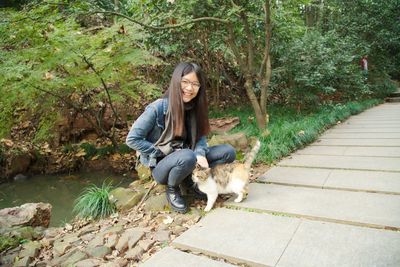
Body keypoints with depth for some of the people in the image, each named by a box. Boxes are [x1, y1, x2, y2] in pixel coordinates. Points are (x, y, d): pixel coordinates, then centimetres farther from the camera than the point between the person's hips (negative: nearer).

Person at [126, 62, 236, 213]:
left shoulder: (195, 107, -4)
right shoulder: (158, 108, -20)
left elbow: (200, 136, -1)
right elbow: (132, 139, -17)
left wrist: (200, 153, -23)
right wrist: (163, 153, -17)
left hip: (185, 160, 5)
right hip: (161, 165, -5)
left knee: (228, 152, -9)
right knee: (187, 157, -38)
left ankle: (191, 179, 4)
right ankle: (172, 189, -6)